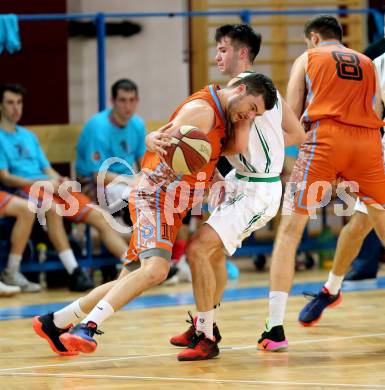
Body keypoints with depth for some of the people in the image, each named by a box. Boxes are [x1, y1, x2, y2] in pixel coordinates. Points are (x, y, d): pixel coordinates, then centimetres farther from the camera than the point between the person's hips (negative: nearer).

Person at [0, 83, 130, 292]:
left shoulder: (29, 136, 27)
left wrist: (60, 181, 0)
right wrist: (40, 183, -16)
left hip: (50, 186, 7)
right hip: (23, 189, -7)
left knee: (99, 216, -12)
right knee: (52, 208, -40)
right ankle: (74, 272, -43)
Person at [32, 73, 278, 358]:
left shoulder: (220, 115, 16)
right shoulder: (202, 108, -13)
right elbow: (162, 138, -21)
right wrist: (156, 141, -43)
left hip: (171, 206, 10)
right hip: (155, 197, -10)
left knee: (133, 280, 9)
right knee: (155, 270, -29)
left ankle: (55, 323, 16)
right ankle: (88, 327, -33)